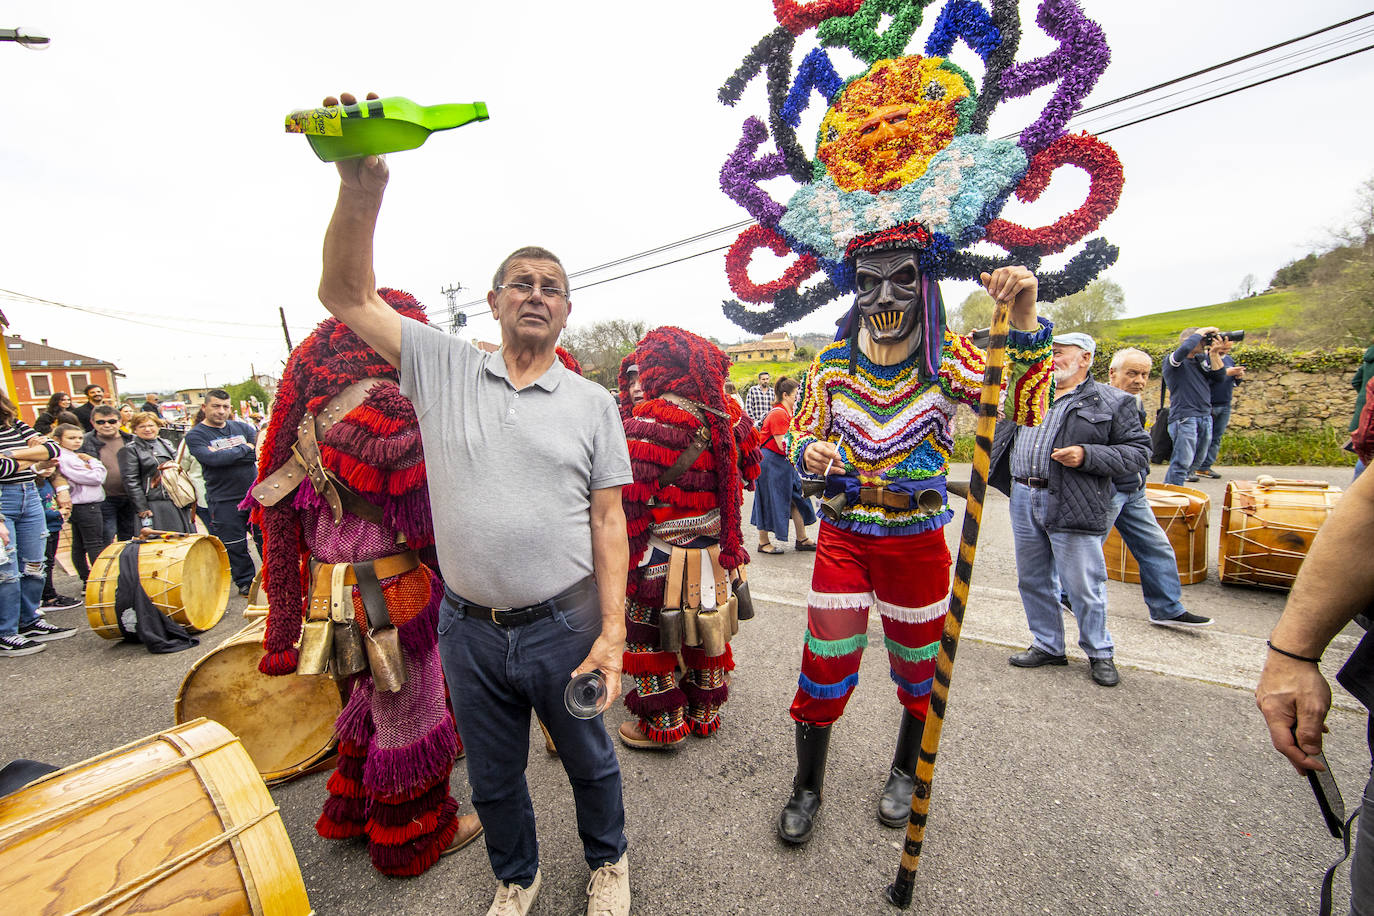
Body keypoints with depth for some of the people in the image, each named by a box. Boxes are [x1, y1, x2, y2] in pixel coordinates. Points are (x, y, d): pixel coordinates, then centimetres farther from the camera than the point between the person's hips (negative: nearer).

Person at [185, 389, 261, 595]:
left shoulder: (241, 427, 7)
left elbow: (260, 451, -5)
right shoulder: (195, 435, -3)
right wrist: (245, 449, -13)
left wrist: (225, 457, -15)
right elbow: (212, 458, -21)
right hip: (224, 501, -3)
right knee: (235, 546, 7)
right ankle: (245, 582, 23)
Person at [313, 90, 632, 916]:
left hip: (565, 624, -1)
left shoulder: (593, 403, -5)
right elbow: (347, 295, -5)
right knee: (493, 778, 24)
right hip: (469, 629, 2)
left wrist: (613, 632, -12)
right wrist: (362, 192, -22)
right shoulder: (442, 367, 0)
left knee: (590, 761, 21)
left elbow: (609, 520, -8)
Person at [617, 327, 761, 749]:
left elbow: (630, 501, -22)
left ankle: (663, 724, 30)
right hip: (716, 551, 7)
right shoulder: (727, 413, -1)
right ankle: (705, 713, 41)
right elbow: (750, 469, 14)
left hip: (662, 556, -6)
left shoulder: (648, 423, -21)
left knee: (649, 639, 15)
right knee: (707, 633, 22)